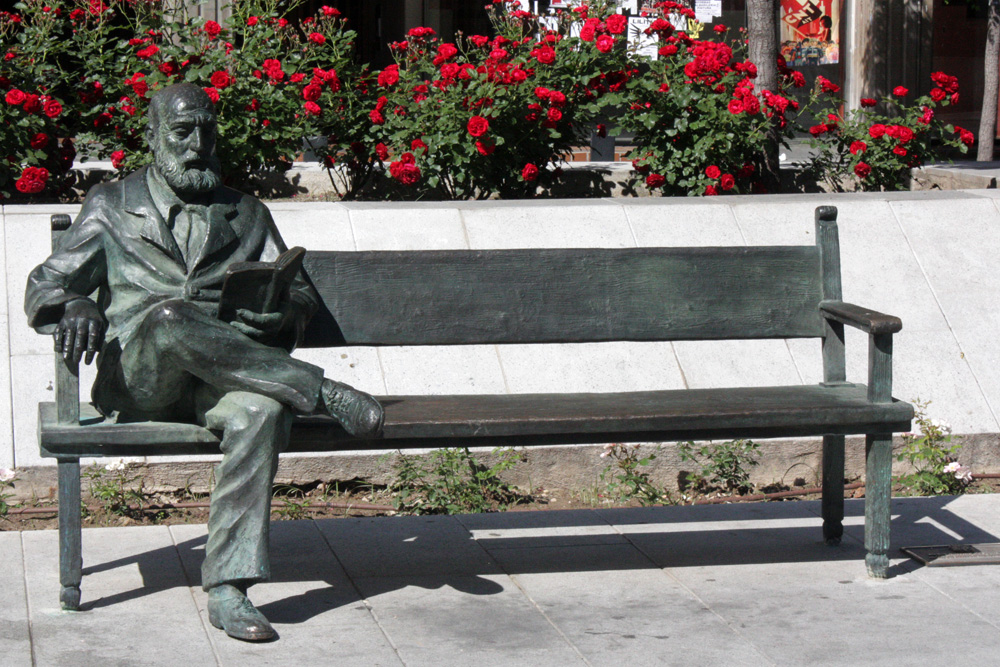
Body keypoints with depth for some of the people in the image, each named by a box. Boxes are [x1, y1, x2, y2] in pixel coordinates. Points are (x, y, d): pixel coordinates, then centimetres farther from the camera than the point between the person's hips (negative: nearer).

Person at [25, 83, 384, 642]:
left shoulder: (248, 215, 27)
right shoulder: (112, 207, 21)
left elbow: (302, 293, 19)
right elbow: (44, 287, 13)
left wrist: (284, 309, -8)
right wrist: (76, 306, -13)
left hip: (221, 373, 2)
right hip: (136, 375, -1)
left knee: (261, 410, -37)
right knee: (169, 316, -38)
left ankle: (228, 589, -42)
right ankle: (324, 395, -31)